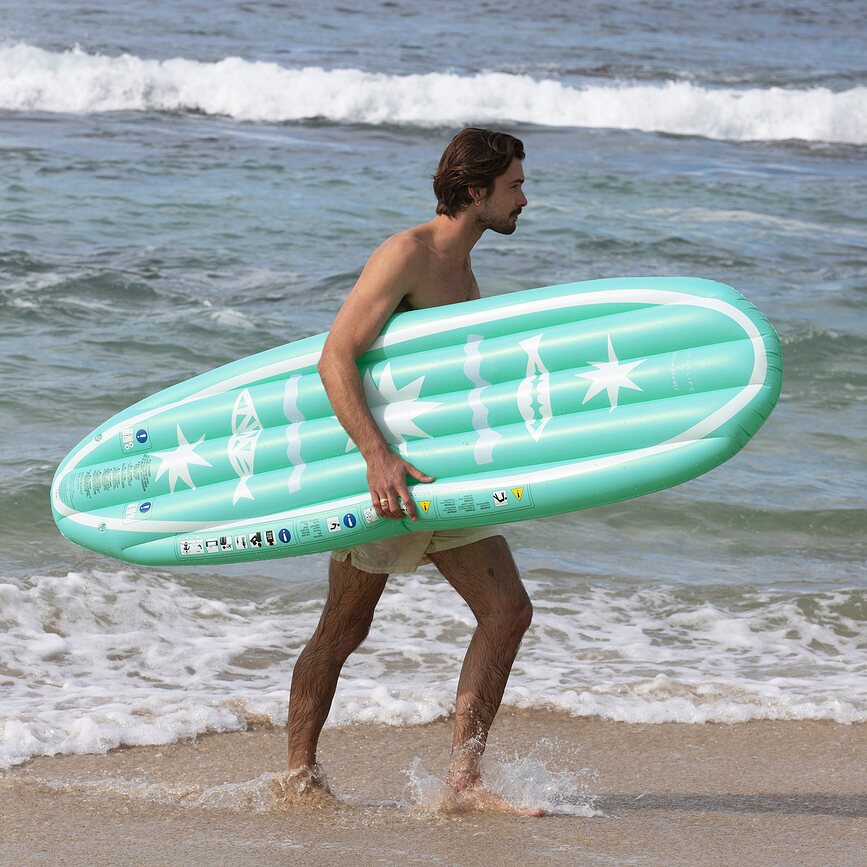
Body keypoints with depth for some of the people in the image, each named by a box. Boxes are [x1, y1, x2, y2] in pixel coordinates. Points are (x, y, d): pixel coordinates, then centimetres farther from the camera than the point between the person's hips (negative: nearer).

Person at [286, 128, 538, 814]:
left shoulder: (461, 270, 14)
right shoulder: (407, 254, -14)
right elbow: (335, 357, -24)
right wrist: (379, 457, -33)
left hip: (439, 471, 8)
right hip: (381, 467, -8)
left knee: (508, 610, -2)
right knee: (344, 631, 3)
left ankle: (463, 780, -1)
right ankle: (298, 775, 18)